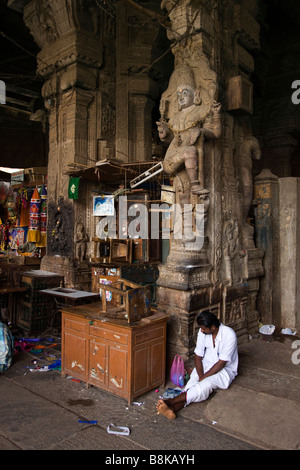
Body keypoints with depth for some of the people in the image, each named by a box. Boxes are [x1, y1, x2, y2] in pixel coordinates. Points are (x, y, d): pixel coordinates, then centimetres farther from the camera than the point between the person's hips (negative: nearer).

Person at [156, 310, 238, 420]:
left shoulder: (229, 335, -25)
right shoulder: (203, 332, -8)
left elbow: (221, 363, -23)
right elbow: (198, 356, -4)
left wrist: (203, 378, -22)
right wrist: (200, 376, -19)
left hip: (224, 370, -5)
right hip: (206, 365, 5)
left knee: (207, 383, -33)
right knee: (192, 382, -24)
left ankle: (172, 401, -42)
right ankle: (173, 409, -44)